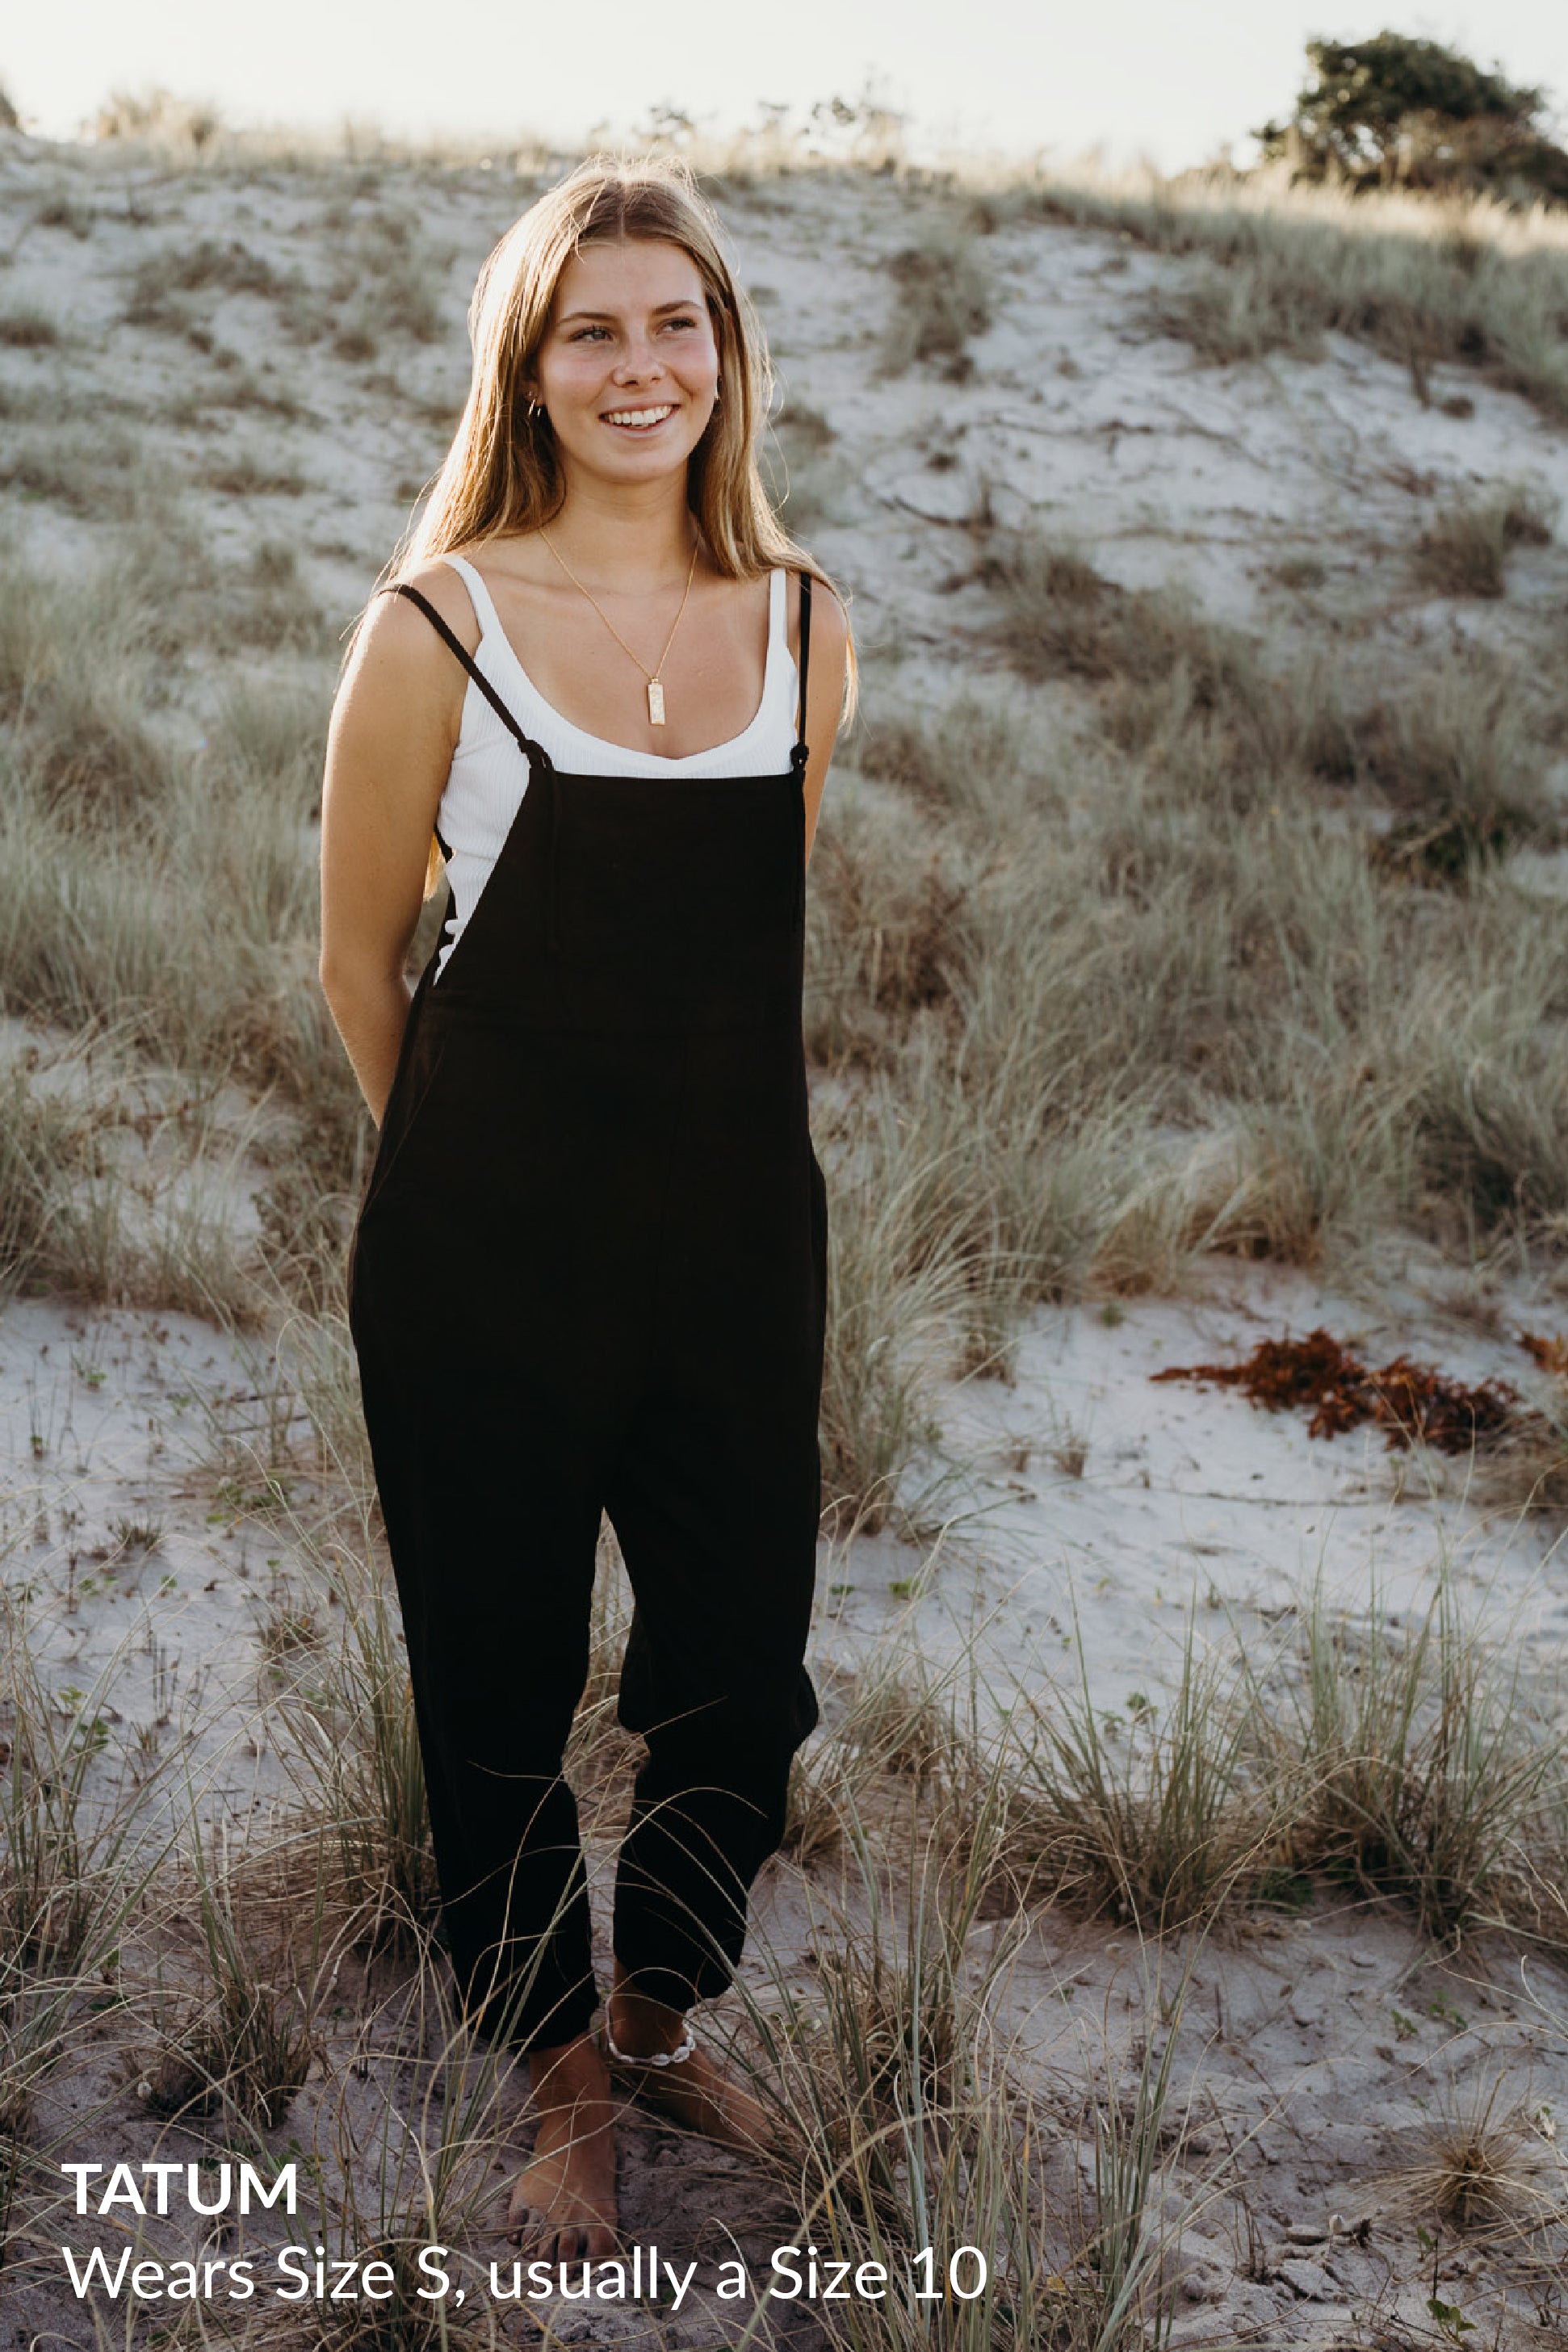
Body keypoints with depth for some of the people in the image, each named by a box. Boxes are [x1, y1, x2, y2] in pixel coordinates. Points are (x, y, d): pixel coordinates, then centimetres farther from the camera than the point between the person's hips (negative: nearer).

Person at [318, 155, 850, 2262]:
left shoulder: (808, 629, 2)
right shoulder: (437, 629, -9)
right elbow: (360, 960, 2)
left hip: (740, 1240, 3)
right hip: (489, 1264, -3)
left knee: (743, 1679, 12)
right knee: (501, 1692, 11)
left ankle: (663, 2015, 41)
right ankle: (562, 2083, 36)